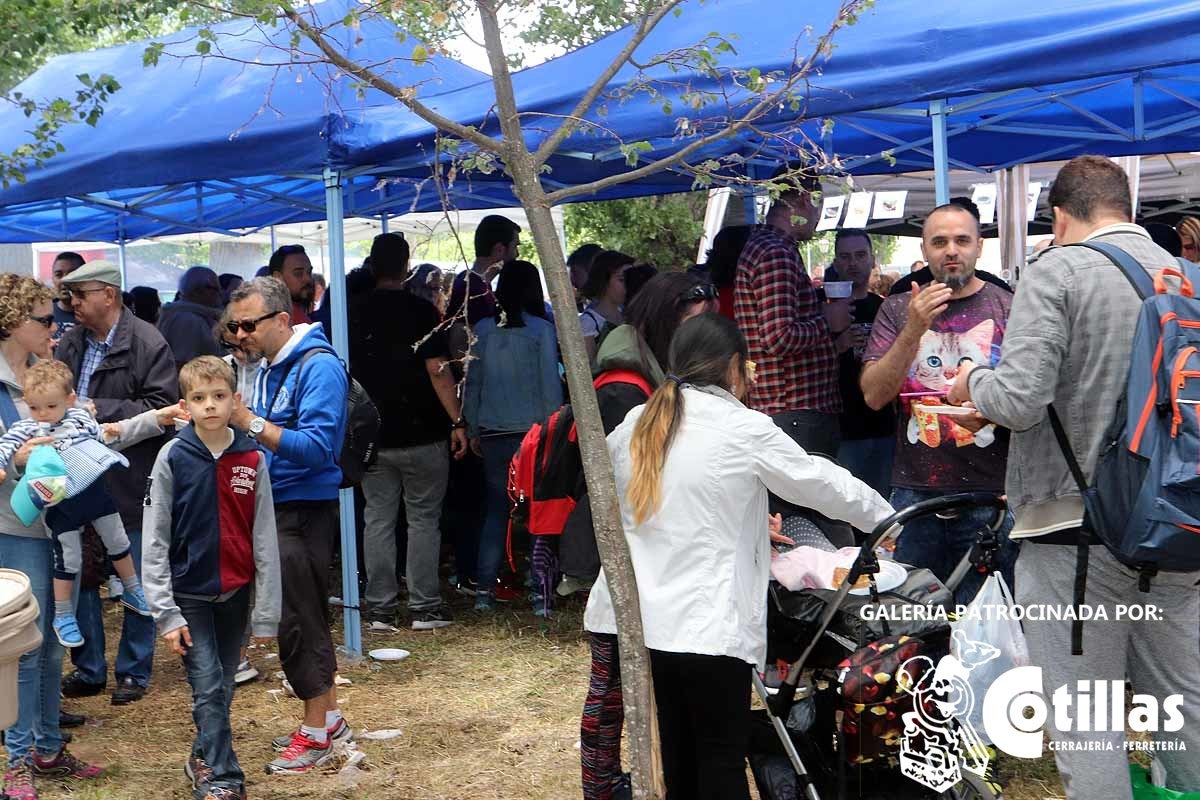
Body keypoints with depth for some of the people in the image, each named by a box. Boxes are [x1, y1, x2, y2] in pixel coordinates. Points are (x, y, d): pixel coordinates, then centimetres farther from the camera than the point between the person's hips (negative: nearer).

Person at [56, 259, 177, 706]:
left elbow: (161, 408, -17)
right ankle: (89, 669, 26)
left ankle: (133, 671, 21)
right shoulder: (70, 344, 7)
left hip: (131, 481, -6)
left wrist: (99, 411, -18)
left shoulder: (148, 345, -11)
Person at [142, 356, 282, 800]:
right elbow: (155, 541, -7)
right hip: (189, 593, -2)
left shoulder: (251, 458, -3)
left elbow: (265, 538, -1)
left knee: (223, 687, 14)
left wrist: (267, 611, -3)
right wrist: (166, 613, -11)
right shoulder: (173, 458, -8)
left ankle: (205, 758, 34)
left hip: (235, 592, 3)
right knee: (208, 686, -7)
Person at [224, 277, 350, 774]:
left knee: (297, 618, -3)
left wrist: (250, 422, -26)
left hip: (304, 509, -9)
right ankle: (329, 719, 27)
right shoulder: (268, 368, 13)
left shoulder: (318, 367, -16)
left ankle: (316, 733, 8)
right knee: (303, 615, 15)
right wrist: (227, 418, 2)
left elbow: (317, 447, -24)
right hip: (274, 505, 9)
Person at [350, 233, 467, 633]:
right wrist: (456, 421, -10)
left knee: (378, 520, 7)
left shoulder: (356, 313, 4)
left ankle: (380, 609, 10)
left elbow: (347, 372, 10)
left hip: (372, 434, 4)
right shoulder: (421, 310, -9)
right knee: (423, 519, 4)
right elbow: (438, 370, -14)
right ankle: (424, 607, 6)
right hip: (421, 433, -3)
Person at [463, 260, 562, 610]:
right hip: (533, 430, -3)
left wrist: (473, 430, 16)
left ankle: (485, 588, 9)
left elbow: (473, 382, 7)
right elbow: (550, 384, -6)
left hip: (493, 435, 3)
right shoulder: (541, 329, -6)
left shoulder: (483, 329, 2)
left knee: (496, 509, 10)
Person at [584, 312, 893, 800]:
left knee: (677, 756, 15)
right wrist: (886, 518, 21)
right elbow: (824, 484, 1)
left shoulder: (636, 426, 7)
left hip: (640, 618, 6)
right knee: (723, 759, 4)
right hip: (709, 626, -5)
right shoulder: (746, 431, -8)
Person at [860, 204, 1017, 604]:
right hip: (914, 491, 2)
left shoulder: (1007, 309, 4)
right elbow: (874, 395, -1)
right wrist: (914, 329, -13)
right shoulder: (896, 310, 10)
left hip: (990, 494, -2)